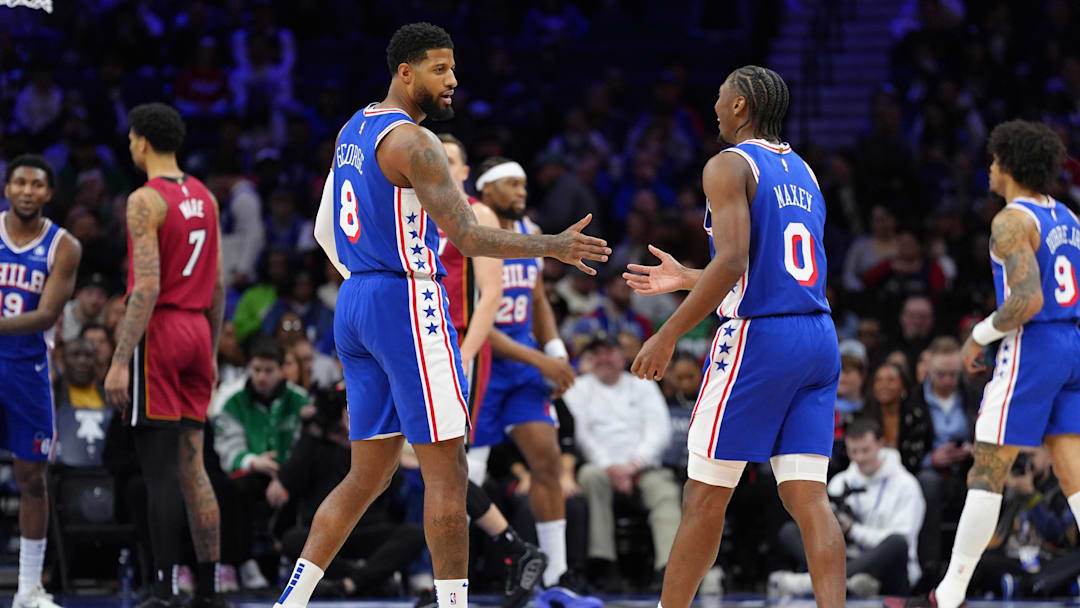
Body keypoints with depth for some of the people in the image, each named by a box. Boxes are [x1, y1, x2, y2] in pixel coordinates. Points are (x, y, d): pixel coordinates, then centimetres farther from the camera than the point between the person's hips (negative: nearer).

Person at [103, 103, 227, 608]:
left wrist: (120, 361, -19)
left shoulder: (145, 201, -12)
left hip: (158, 330, -8)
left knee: (158, 467, -7)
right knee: (192, 466, 11)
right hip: (198, 331, 8)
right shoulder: (205, 198, 12)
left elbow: (147, 287, -19)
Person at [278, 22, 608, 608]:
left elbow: (324, 231, 22)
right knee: (446, 471, -4)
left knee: (367, 475, 12)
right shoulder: (412, 141, -14)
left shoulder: (353, 131, 15)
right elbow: (466, 235, -21)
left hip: (356, 301, 9)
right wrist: (552, 247, -17)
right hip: (408, 303, -9)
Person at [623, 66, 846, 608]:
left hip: (757, 338, -7)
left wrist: (667, 335, -15)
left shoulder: (729, 166, -6)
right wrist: (686, 279, 32)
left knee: (706, 496, 4)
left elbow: (733, 263, -19)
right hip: (818, 339, 7)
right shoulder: (802, 171, 19)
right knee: (808, 497, 1)